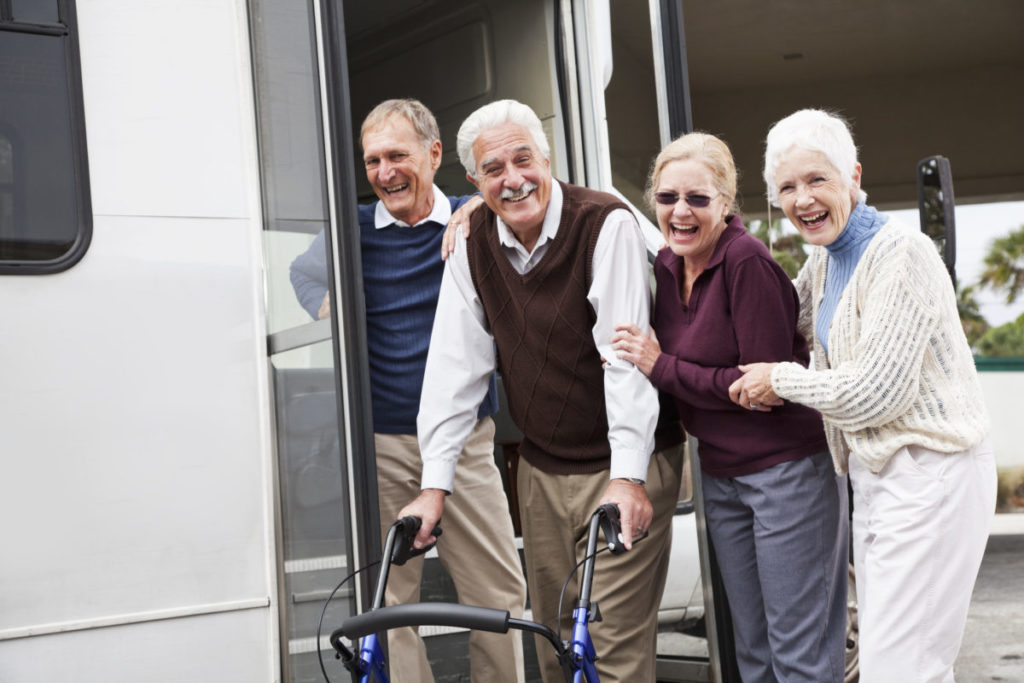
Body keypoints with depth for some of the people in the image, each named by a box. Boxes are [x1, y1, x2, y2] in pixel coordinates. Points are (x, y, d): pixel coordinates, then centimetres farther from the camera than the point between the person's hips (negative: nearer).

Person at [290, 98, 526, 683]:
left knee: (502, 595, 1)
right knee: (387, 602, 2)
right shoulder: (353, 231, 6)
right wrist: (333, 315, -2)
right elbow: (305, 274, 17)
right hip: (379, 443, 0)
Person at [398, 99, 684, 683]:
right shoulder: (474, 244, 1)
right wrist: (435, 484, -5)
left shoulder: (607, 224, -15)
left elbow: (625, 355, -20)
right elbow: (456, 365, 0)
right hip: (541, 470, 5)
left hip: (621, 465, -5)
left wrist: (627, 476, -26)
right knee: (554, 636, 12)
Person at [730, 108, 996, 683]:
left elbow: (876, 392, -21)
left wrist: (781, 380, -7)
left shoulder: (902, 253, -18)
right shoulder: (825, 262, 9)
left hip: (929, 476, -9)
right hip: (874, 473, 9)